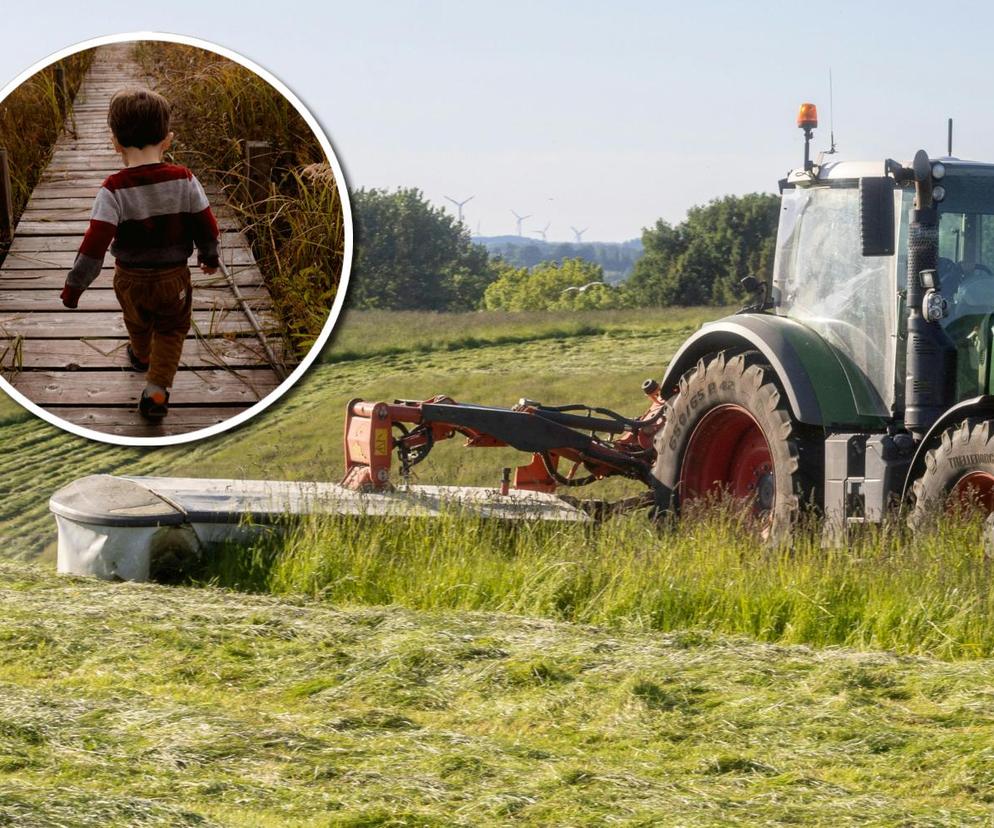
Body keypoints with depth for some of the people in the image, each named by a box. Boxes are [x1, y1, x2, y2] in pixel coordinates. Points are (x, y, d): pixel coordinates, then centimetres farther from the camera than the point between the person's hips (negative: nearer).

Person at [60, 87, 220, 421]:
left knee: (138, 324, 29)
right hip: (174, 278, 0)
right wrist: (209, 256, 14)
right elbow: (207, 226, -7)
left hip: (131, 280, 0)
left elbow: (95, 243, -24)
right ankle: (158, 389, 6)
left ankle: (141, 356, 58)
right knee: (171, 331, 21)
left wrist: (75, 284, -15)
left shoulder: (114, 190, -22)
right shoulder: (183, 180, -16)